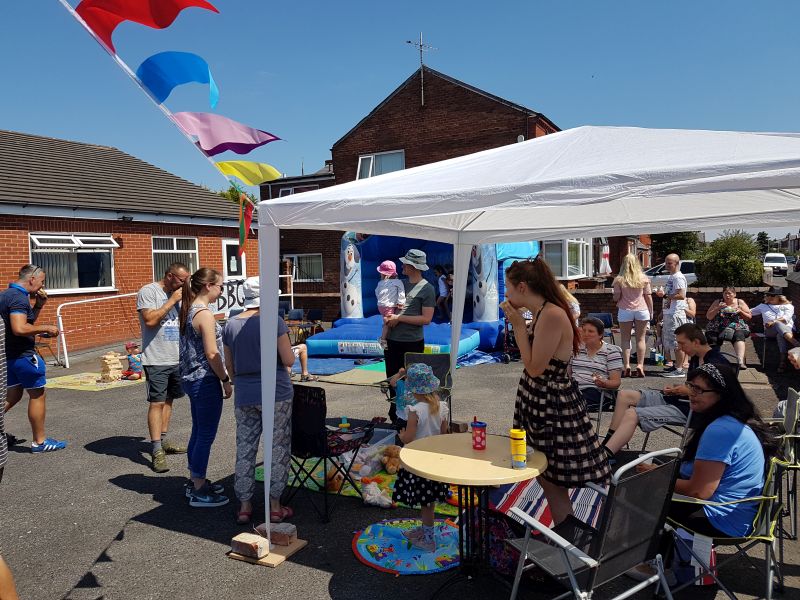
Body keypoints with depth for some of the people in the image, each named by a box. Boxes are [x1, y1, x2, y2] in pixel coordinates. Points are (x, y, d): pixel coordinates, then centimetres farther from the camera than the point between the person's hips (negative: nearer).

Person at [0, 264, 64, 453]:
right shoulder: (19, 298, -19)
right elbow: (20, 328, -31)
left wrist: (38, 305, 9)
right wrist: (46, 328, -20)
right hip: (23, 355, -10)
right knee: (38, 395, 2)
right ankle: (39, 442, 10)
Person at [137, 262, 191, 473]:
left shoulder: (177, 293, 13)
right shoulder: (148, 291, -9)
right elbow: (150, 320, -21)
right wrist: (172, 301, -17)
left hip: (176, 358, 8)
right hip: (156, 360, -8)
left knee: (168, 400, 14)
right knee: (157, 403, -7)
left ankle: (163, 441, 26)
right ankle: (157, 452, -5)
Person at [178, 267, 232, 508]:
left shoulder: (187, 311, 11)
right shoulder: (204, 314, -18)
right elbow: (212, 354, -21)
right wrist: (226, 380, -11)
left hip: (191, 379, 10)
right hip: (205, 381, -10)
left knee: (198, 432, 19)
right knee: (206, 436, 0)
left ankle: (195, 481, 31)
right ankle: (199, 492, 9)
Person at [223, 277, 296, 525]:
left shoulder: (230, 326, 3)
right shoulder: (274, 321, -12)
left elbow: (230, 367, 8)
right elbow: (289, 360, -12)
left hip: (244, 396, 4)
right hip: (276, 393, -4)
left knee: (245, 449, 13)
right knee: (278, 448, 8)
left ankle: (244, 505, 20)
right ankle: (275, 505, 15)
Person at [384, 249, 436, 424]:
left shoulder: (427, 289, -8)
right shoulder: (401, 284, 11)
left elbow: (426, 319, -15)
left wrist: (399, 318, -15)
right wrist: (387, 316, -3)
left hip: (412, 343, -6)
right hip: (392, 341, 7)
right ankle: (394, 417, 29)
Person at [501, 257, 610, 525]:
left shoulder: (552, 315, -24)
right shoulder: (542, 313, 6)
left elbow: (535, 368, -22)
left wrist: (519, 325, -18)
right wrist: (519, 323, 7)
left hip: (553, 405, -10)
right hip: (539, 402, 10)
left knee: (554, 485, 4)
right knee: (547, 480, 19)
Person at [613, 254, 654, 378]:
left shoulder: (619, 279, -5)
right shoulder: (644, 278, -1)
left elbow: (616, 298, -5)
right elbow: (648, 297, 2)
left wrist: (614, 298, 17)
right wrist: (651, 312, 10)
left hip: (625, 311, -1)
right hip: (642, 311, 1)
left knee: (625, 339, 6)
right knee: (641, 339, 7)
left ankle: (626, 366, 2)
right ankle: (640, 366, 4)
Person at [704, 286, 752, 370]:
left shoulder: (740, 302, 13)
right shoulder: (718, 302, 13)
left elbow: (749, 317, 14)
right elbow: (708, 317, 7)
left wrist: (740, 311, -5)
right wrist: (718, 308, -7)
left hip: (737, 327, -1)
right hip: (717, 328, 1)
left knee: (739, 336, -35)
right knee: (713, 339, -31)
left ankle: (740, 361, -46)